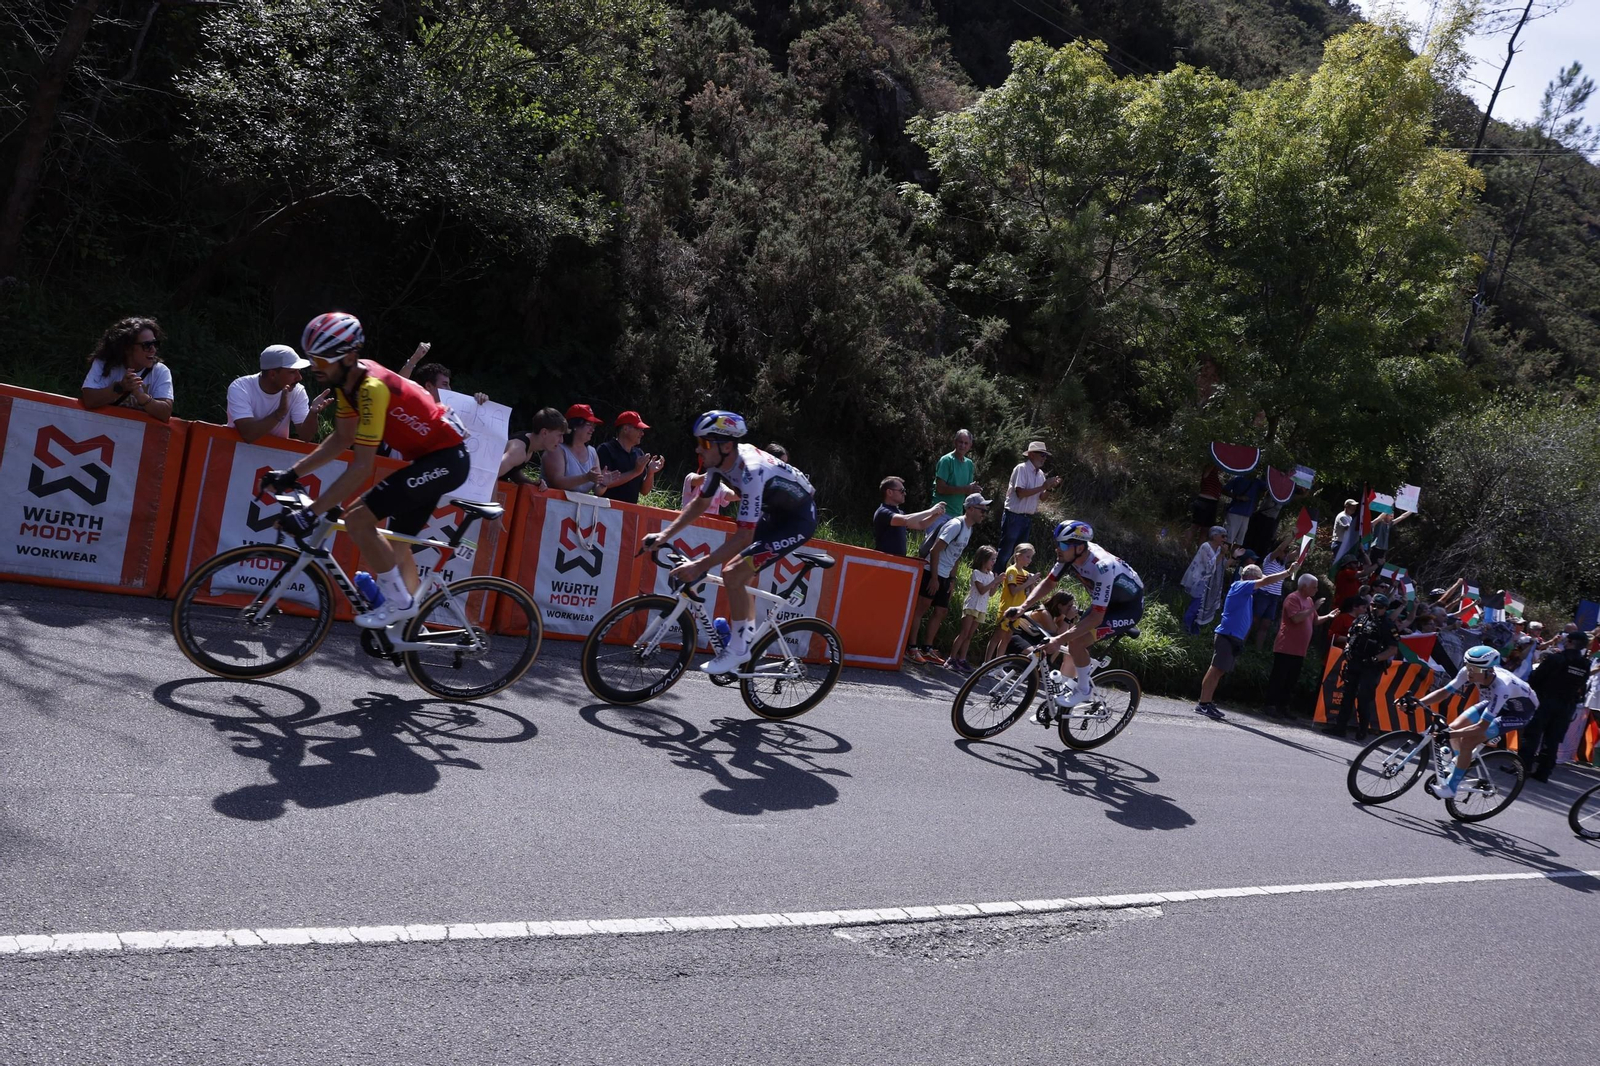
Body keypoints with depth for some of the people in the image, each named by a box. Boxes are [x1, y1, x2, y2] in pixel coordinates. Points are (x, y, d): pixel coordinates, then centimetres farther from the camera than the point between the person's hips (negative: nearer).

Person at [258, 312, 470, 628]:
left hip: (446, 458, -10)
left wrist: (310, 513, -31)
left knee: (357, 518, -17)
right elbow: (342, 439, 13)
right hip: (428, 455, 10)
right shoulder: (347, 379, 1)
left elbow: (362, 466, -30)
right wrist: (292, 474, 7)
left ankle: (398, 601, -3)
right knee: (397, 542, 18)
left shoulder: (372, 388, -27)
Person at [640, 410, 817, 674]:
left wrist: (699, 566, -39)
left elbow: (744, 537, -37)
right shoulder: (721, 460, -9)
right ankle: (748, 635, 29)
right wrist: (665, 535, -3)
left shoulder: (751, 472, -35)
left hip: (798, 519, -9)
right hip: (774, 511, 9)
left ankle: (739, 649, -4)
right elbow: (700, 503, 6)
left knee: (734, 573, -17)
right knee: (741, 571, 14)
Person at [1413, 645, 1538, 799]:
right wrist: (1417, 703, -32)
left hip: (1520, 711, -6)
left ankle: (1451, 788, -5)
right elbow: (1444, 691, -17)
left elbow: (1481, 727, -42)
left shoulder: (1501, 688, -42)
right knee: (1454, 727, -7)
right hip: (1494, 702, 6)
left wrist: (1449, 734, -51)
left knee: (1467, 741, -20)